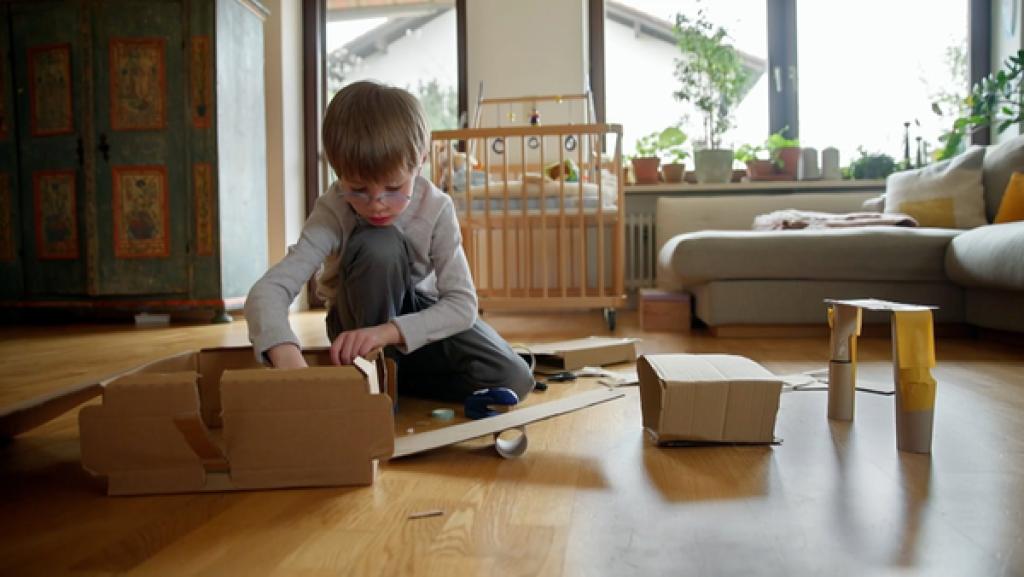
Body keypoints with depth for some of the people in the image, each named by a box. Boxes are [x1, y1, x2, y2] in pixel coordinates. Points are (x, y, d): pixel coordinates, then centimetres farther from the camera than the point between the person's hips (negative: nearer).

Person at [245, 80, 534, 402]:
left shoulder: (436, 209, -24)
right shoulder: (332, 214, -27)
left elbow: (462, 304, -27)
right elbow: (267, 291, -37)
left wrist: (388, 332, -44)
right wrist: (287, 357, -59)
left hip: (416, 316, 2)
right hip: (361, 319, -2)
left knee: (514, 380, -20)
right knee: (378, 246, -36)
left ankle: (398, 373, -3)